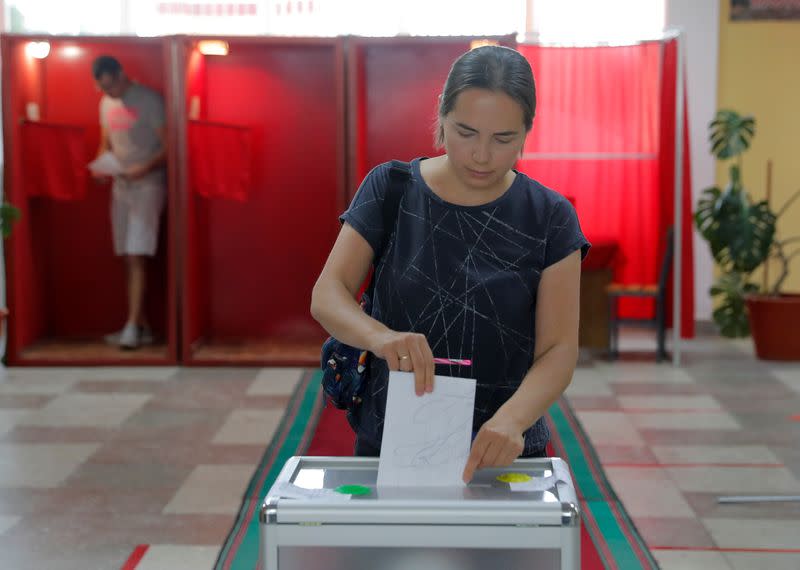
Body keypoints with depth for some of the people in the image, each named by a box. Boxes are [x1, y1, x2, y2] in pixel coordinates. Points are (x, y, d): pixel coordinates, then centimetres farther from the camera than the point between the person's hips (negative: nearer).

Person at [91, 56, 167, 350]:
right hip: (121, 186, 7)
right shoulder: (106, 104, 13)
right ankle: (141, 326, 10)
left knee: (137, 257, -13)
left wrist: (145, 168, -26)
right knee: (129, 259, 6)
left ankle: (133, 326, -14)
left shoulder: (149, 100, -9)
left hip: (148, 185, -7)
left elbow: (169, 146, -11)